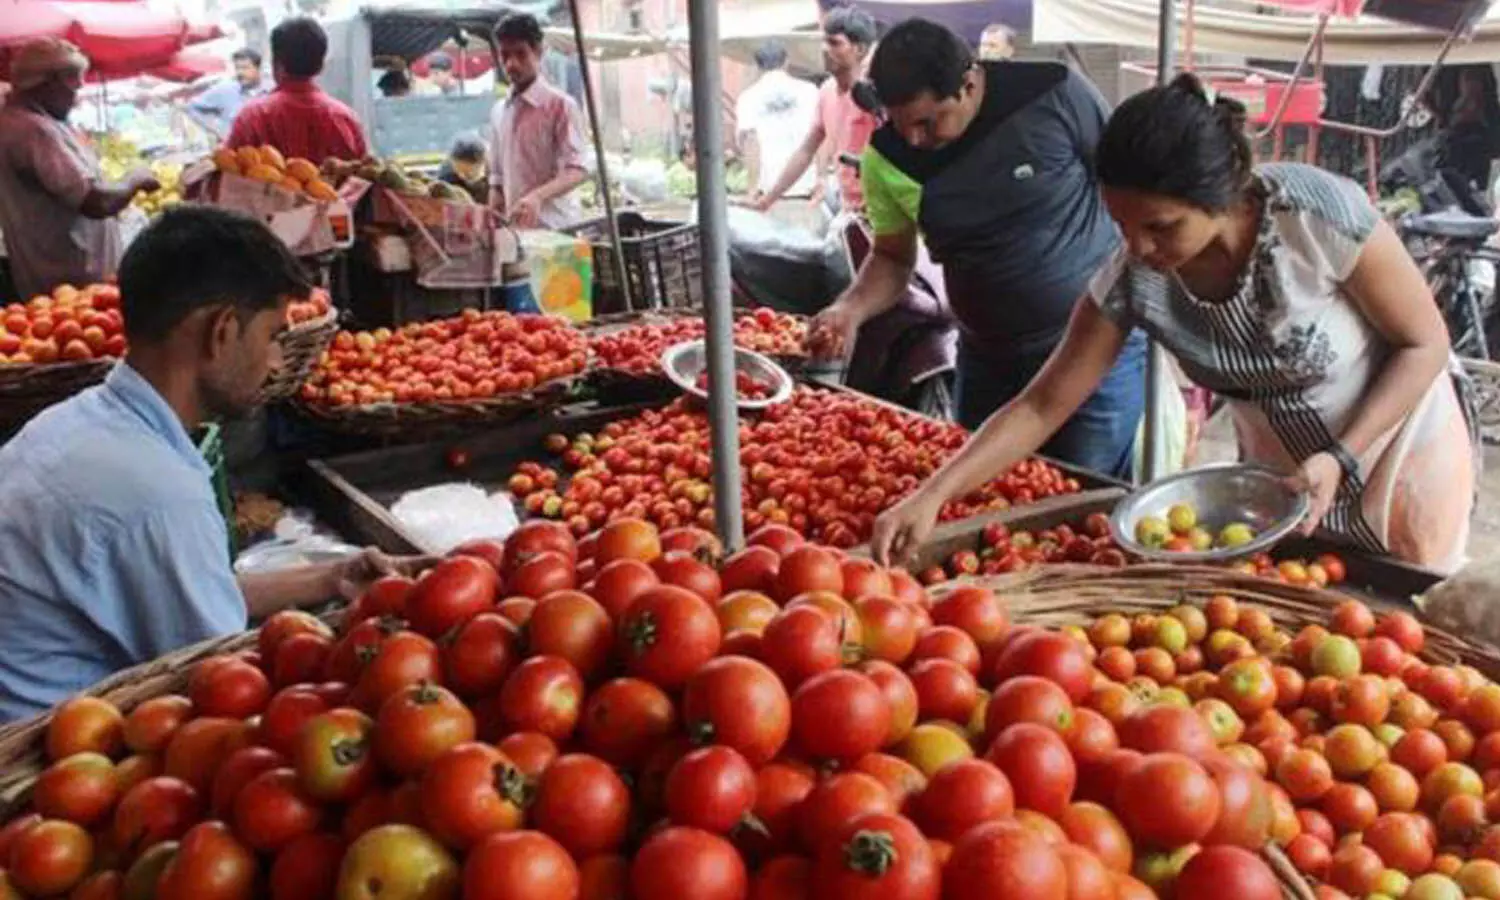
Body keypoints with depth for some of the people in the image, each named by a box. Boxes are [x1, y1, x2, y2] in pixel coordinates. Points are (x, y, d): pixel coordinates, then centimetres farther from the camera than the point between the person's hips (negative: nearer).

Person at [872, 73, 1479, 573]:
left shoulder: (1320, 214, -33)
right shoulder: (1133, 279, -23)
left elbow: (1425, 343, -19)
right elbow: (1041, 406, -17)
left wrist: (1340, 458, -29)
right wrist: (932, 496, -27)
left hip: (1401, 451, -2)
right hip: (1280, 470, 3)